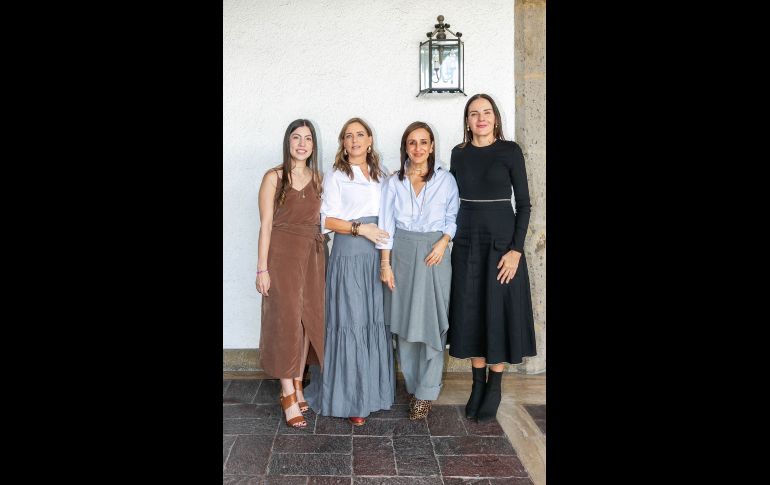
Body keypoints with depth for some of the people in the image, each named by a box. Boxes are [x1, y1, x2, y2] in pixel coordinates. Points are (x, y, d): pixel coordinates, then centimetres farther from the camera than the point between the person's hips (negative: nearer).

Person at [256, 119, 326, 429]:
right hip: (283, 255, -4)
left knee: (307, 320, 8)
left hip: (313, 255, 5)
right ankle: (289, 395, 9)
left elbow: (319, 220, 10)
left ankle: (297, 386, 24)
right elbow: (266, 224, -7)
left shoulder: (318, 178, 9)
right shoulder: (274, 178, -4)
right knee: (285, 321, -1)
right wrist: (262, 267, -12)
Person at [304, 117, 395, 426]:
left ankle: (372, 389, 17)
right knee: (350, 321, -4)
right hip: (348, 253, -4)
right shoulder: (336, 176, 3)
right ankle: (350, 398, 4)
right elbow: (328, 219, -4)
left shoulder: (380, 176, 16)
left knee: (375, 320, 5)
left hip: (377, 254, 5)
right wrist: (360, 228, -14)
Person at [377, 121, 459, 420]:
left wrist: (443, 241, -11)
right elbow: (386, 224, 2)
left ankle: (426, 393, 8)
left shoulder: (446, 180, 4)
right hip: (401, 253, 1)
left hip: (433, 254, -1)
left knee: (431, 323, -3)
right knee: (403, 323, 6)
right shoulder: (394, 182, 5)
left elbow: (453, 217, 8)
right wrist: (385, 263, -3)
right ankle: (412, 385, 21)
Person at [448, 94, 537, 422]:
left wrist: (516, 249, -13)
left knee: (498, 312, 2)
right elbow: (452, 199, 11)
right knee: (470, 312, 6)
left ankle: (494, 388, 15)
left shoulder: (509, 151, -3)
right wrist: (448, 240, 4)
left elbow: (524, 202, -5)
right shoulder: (459, 153, 7)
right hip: (466, 242, 3)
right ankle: (478, 384, 20)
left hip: (501, 240, -3)